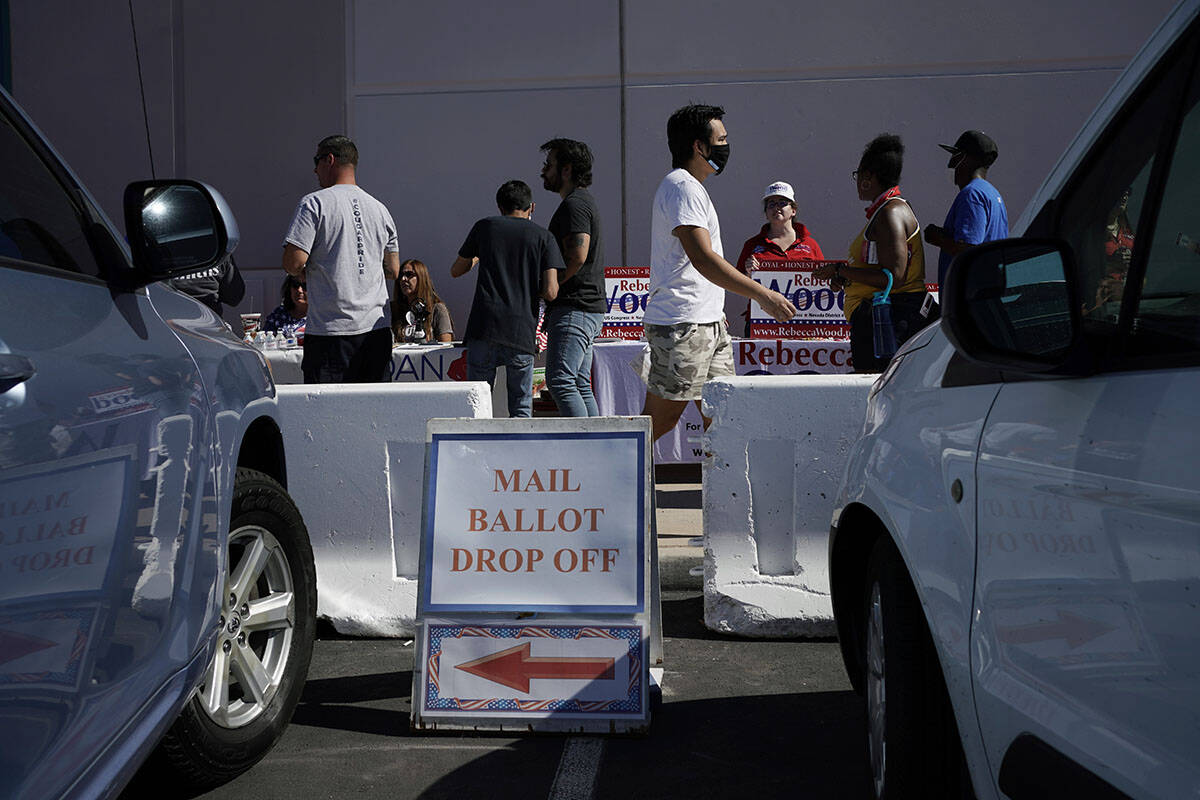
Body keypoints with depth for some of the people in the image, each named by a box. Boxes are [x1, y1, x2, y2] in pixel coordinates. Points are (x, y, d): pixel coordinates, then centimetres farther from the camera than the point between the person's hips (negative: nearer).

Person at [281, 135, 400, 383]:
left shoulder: (314, 203, -5)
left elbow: (294, 262, -13)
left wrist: (303, 274, 9)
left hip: (331, 328, -5)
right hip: (378, 328, 6)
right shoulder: (379, 209, 12)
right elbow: (393, 271, 17)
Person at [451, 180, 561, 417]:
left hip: (483, 328, 1)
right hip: (521, 332, 0)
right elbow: (550, 292, -3)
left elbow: (456, 271, 20)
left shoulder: (485, 226, 10)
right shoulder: (543, 236, 7)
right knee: (521, 408, 8)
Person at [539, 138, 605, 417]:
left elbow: (577, 255, -23)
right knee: (580, 385, 10)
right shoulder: (585, 201, 22)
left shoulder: (574, 204, -10)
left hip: (574, 308, -11)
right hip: (591, 309, 11)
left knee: (559, 380, -13)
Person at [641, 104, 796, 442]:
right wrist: (762, 294, -24)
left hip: (708, 322, 10)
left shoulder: (691, 186, 21)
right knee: (659, 420, -7)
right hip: (681, 325, -10)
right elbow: (703, 259, -23)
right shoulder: (681, 187, -13)